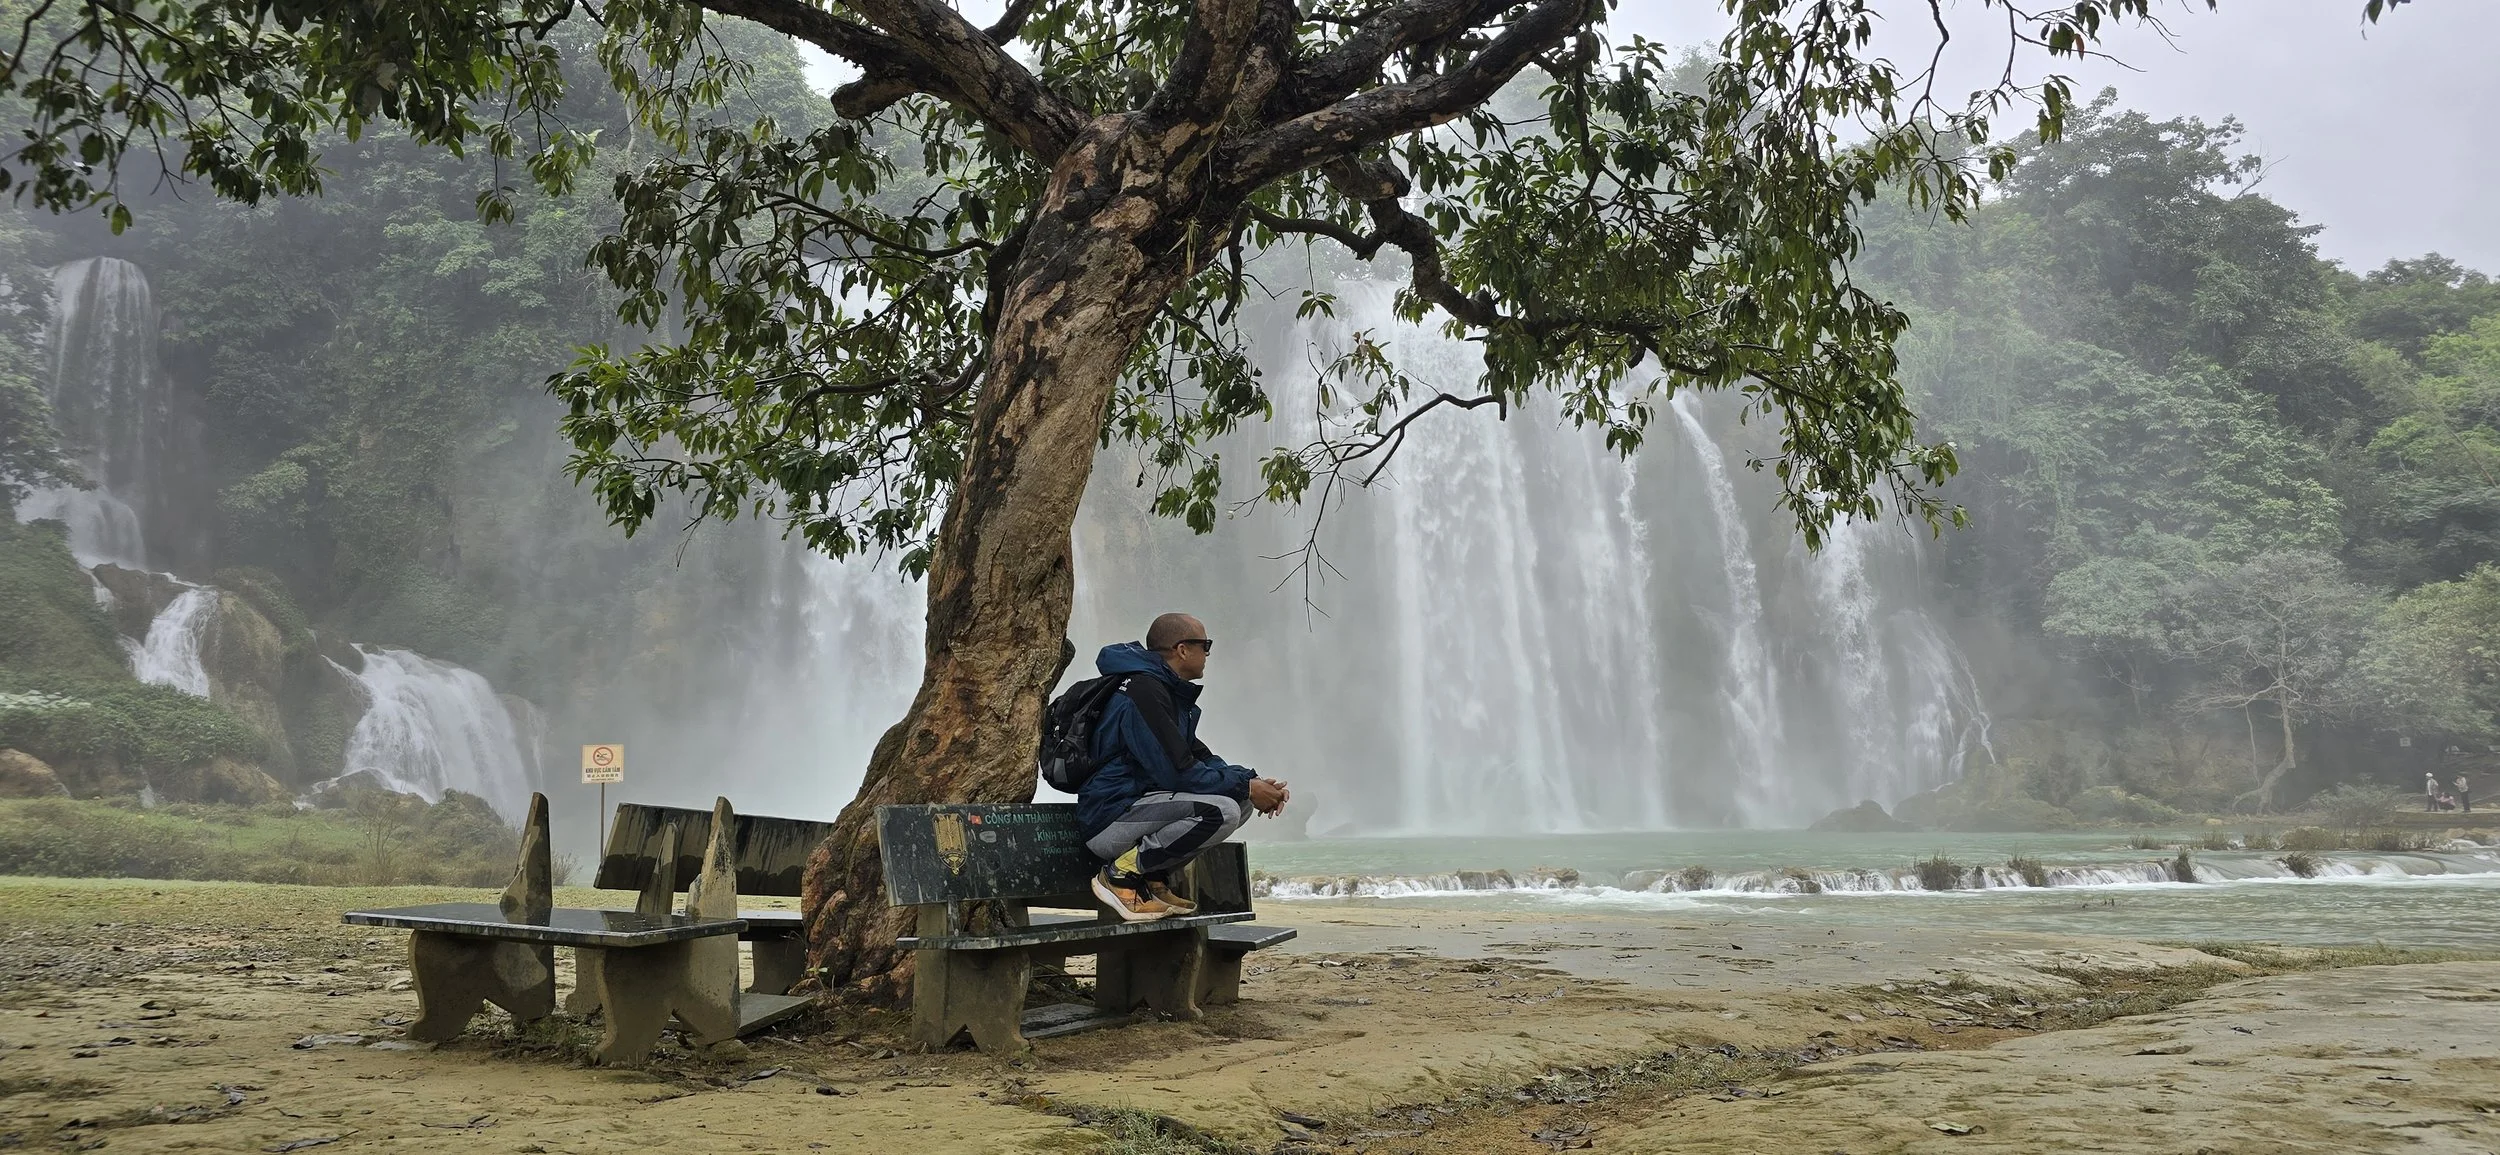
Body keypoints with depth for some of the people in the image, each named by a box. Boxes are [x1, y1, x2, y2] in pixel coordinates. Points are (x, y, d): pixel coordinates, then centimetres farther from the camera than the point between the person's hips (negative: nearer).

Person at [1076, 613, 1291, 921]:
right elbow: (1178, 773, -21)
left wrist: (1253, 782, 1)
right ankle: (1121, 875, -13)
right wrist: (1245, 786, -13)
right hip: (1109, 821, -10)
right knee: (1221, 810, -28)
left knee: (1241, 798, 6)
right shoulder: (1144, 692, -17)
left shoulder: (1170, 692, 17)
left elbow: (1200, 757, 18)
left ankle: (1154, 880, 4)